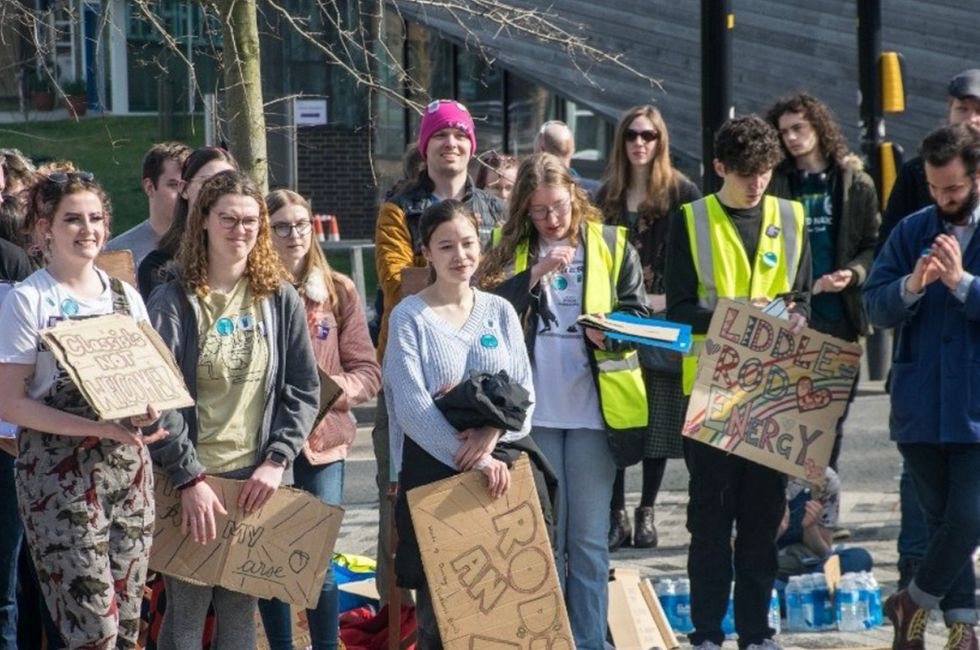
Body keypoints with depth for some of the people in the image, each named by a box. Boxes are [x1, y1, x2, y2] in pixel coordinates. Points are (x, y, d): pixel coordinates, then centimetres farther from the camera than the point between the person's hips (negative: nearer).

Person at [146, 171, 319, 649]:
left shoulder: (280, 299, 7)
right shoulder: (173, 302, -3)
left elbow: (304, 389, 8)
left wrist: (277, 461, -4)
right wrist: (189, 479, -14)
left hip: (257, 481, 3)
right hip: (193, 479, -3)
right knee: (186, 611, -2)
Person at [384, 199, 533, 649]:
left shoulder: (499, 312, 10)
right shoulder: (409, 318, -2)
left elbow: (525, 393, 5)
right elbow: (412, 406, -12)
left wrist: (492, 433, -16)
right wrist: (472, 460, -20)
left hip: (496, 467, 3)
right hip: (431, 468, -3)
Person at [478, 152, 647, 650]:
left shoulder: (612, 245, 6)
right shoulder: (510, 251, 7)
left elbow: (637, 316, 4)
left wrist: (610, 333, -17)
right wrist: (535, 274, -19)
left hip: (593, 406, 0)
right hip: (533, 409, 1)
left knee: (589, 535, 2)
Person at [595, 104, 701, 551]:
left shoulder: (682, 194, 1)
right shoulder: (607, 197, 13)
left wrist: (670, 299, -12)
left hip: (664, 325, -3)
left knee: (659, 424, 1)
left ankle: (646, 513, 11)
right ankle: (616, 514, 3)